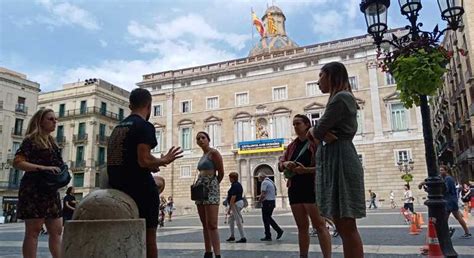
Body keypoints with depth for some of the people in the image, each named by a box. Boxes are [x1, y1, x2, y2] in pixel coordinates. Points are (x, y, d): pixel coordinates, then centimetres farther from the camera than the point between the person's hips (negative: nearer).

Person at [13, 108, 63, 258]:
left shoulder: (52, 142, 17)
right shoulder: (31, 140, -5)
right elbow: (17, 162, -15)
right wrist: (44, 168, -24)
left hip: (50, 191, 8)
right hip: (34, 190, -8)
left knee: (56, 230, 8)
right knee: (33, 231, -2)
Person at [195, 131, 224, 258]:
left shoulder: (214, 153, -6)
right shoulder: (203, 156, 17)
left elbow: (221, 173, -7)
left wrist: (212, 186, 4)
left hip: (210, 189, -9)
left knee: (212, 225, -14)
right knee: (205, 225, 10)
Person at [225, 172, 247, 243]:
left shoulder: (234, 185, -17)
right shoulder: (238, 184, 13)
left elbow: (233, 197, -23)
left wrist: (229, 208, -20)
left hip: (236, 204, -11)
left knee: (239, 221, -6)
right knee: (230, 219, 18)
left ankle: (243, 238, -1)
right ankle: (232, 236, 24)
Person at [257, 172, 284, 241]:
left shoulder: (264, 182, -14)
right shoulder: (271, 181, 15)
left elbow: (263, 194, -21)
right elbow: (275, 193, 21)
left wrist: (260, 200, -2)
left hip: (267, 202, -9)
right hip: (272, 201, 9)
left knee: (266, 219, 0)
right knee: (269, 218, 18)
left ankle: (268, 236, 5)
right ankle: (279, 230, 13)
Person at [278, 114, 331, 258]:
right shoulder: (292, 145, 16)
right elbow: (280, 164, 15)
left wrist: (306, 170, -24)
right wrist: (285, 164, -8)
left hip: (312, 188, -7)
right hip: (295, 189, 7)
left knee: (319, 225, -7)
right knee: (302, 226, 12)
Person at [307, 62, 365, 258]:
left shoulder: (341, 97, -9)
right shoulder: (339, 99, 23)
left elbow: (318, 132, -12)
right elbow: (325, 133, 19)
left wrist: (313, 131, 8)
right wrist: (316, 132, 0)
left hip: (340, 161, -10)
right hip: (333, 162, 10)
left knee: (347, 226, -7)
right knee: (342, 226, 11)